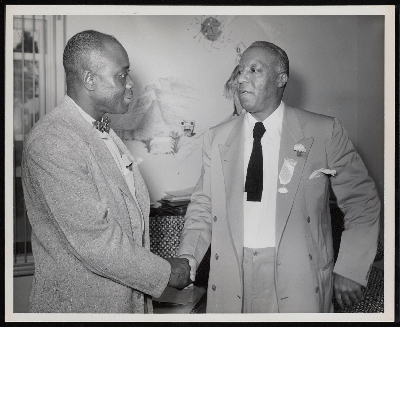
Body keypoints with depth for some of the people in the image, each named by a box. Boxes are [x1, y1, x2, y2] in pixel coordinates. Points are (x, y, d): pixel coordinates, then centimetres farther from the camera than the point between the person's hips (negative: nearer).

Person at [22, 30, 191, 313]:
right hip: (79, 304, -8)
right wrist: (166, 273, -15)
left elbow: (130, 218, 9)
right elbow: (94, 241, -24)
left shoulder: (104, 133, 9)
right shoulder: (52, 141, -21)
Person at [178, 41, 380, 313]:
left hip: (298, 283, -2)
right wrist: (188, 256, -10)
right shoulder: (216, 138, 5)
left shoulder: (325, 133, -4)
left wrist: (350, 271, -7)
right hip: (231, 284, 3)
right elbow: (203, 207, 6)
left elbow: (362, 204, -1)